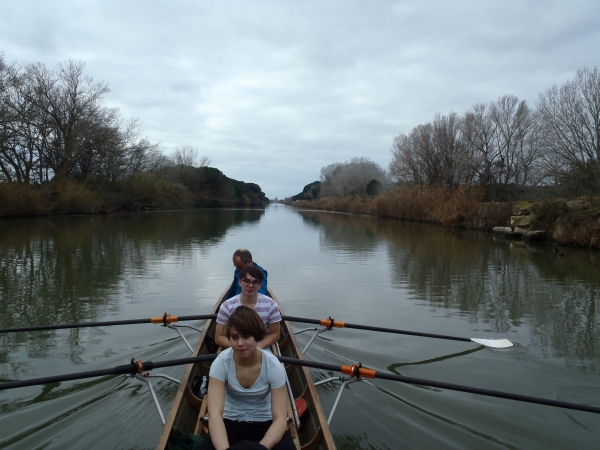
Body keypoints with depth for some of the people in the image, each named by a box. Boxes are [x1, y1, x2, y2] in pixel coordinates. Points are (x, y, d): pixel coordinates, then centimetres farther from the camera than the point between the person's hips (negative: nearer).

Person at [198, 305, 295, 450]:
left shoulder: (273, 366, -18)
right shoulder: (221, 363, -17)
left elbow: (280, 418, -19)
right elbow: (215, 413, -26)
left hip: (265, 425, 0)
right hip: (230, 424, 0)